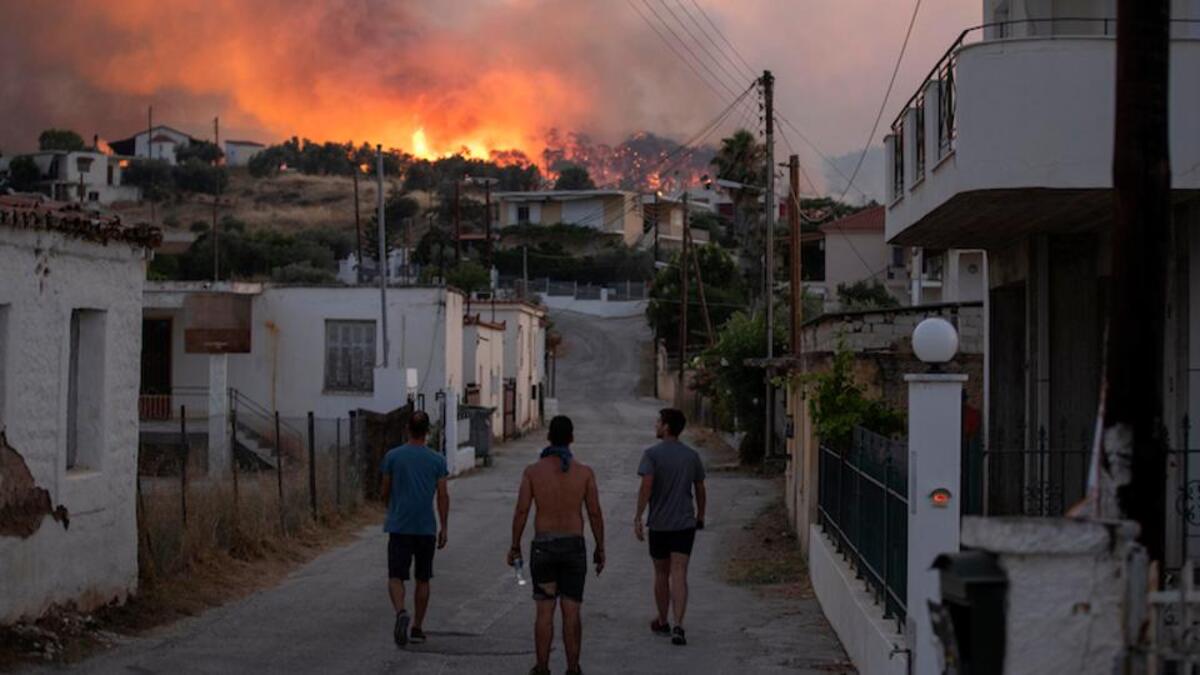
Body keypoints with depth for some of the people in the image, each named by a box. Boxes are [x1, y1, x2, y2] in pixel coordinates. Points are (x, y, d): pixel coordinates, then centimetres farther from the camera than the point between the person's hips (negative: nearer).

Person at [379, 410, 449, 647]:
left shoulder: (392, 456, -1)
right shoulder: (437, 460, 0)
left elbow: (384, 492, 4)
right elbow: (443, 496, -2)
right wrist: (443, 528, 3)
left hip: (399, 527, -1)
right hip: (426, 528, 1)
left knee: (396, 577, -1)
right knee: (422, 579, 13)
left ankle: (401, 612, -29)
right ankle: (417, 628, 16)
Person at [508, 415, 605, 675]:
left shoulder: (533, 470, -5)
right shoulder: (584, 472, -5)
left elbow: (521, 511, -6)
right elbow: (595, 514, -3)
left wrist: (515, 546, 5)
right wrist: (600, 549, 7)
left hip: (543, 547, 0)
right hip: (574, 547, 0)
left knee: (545, 611, 8)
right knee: (571, 612, 6)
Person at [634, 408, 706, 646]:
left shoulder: (652, 454, -8)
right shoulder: (692, 456, 3)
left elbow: (646, 486, -19)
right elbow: (700, 490, 9)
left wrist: (637, 518, -16)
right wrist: (700, 516, 24)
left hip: (659, 524, -1)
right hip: (685, 523, 2)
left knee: (661, 574, 15)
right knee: (679, 575, -4)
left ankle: (662, 622, 29)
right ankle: (678, 627, -17)